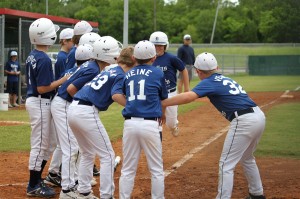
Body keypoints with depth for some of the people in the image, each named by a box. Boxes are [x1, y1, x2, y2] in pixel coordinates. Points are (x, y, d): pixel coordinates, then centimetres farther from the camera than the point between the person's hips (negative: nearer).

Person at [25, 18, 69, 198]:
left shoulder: (32, 56, 8)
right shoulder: (44, 59, -21)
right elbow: (42, 88, -22)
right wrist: (63, 80, -14)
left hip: (33, 100, 10)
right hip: (40, 103, -10)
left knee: (43, 144, 18)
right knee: (40, 145, -2)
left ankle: (36, 180, 26)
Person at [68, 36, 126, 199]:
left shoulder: (104, 71, 22)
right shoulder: (121, 74, -1)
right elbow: (116, 95, -19)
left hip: (73, 110, 8)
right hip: (87, 113, -8)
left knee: (88, 154, 23)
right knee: (107, 155, 2)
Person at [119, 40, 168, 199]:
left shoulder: (128, 75, 13)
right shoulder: (157, 73, 5)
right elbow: (163, 98, 16)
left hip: (129, 124, 3)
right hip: (149, 124, -3)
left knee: (128, 170, 9)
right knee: (156, 169, 8)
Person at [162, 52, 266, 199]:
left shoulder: (209, 82, -5)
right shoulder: (225, 79, 20)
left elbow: (189, 96, -20)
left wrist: (161, 104, -21)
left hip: (244, 121, -9)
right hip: (259, 116, 9)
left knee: (226, 164, -1)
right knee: (246, 158, 29)